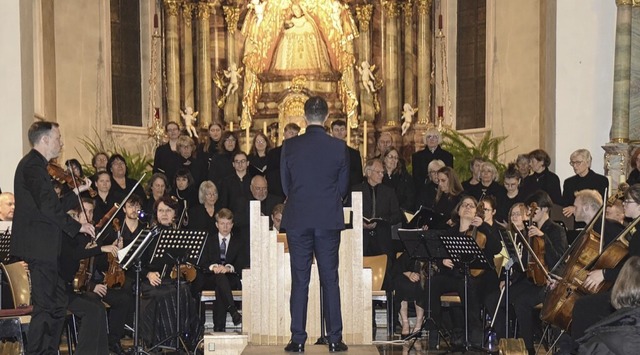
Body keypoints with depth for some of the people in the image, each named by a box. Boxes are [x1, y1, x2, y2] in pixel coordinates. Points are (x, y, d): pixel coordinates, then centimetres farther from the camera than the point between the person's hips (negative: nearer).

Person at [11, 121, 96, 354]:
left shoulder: (36, 164, 18)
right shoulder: (33, 165, -15)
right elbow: (48, 206, -24)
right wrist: (77, 226, -18)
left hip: (44, 247, 11)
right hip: (39, 246, -11)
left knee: (58, 302, 15)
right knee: (45, 306, -6)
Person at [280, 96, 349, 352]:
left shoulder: (289, 146, -5)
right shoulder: (339, 148, -4)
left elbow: (285, 185, 5)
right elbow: (343, 187, 5)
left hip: (297, 221, 0)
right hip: (329, 221, 0)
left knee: (299, 281, 5)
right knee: (330, 280, 6)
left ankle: (298, 340, 7)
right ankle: (335, 339, 8)